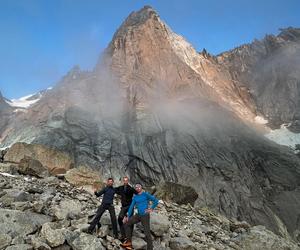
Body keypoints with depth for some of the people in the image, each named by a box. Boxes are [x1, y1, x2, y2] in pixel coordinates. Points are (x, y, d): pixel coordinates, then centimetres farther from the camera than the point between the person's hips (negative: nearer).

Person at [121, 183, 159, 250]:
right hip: (138, 215, 7)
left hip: (145, 215, -7)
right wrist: (128, 216, 1)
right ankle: (129, 242, 9)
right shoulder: (135, 197, 11)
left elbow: (156, 200, -8)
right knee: (127, 223, 3)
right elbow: (131, 206, 9)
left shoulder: (146, 194, -6)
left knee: (147, 233, -7)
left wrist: (151, 209, -11)